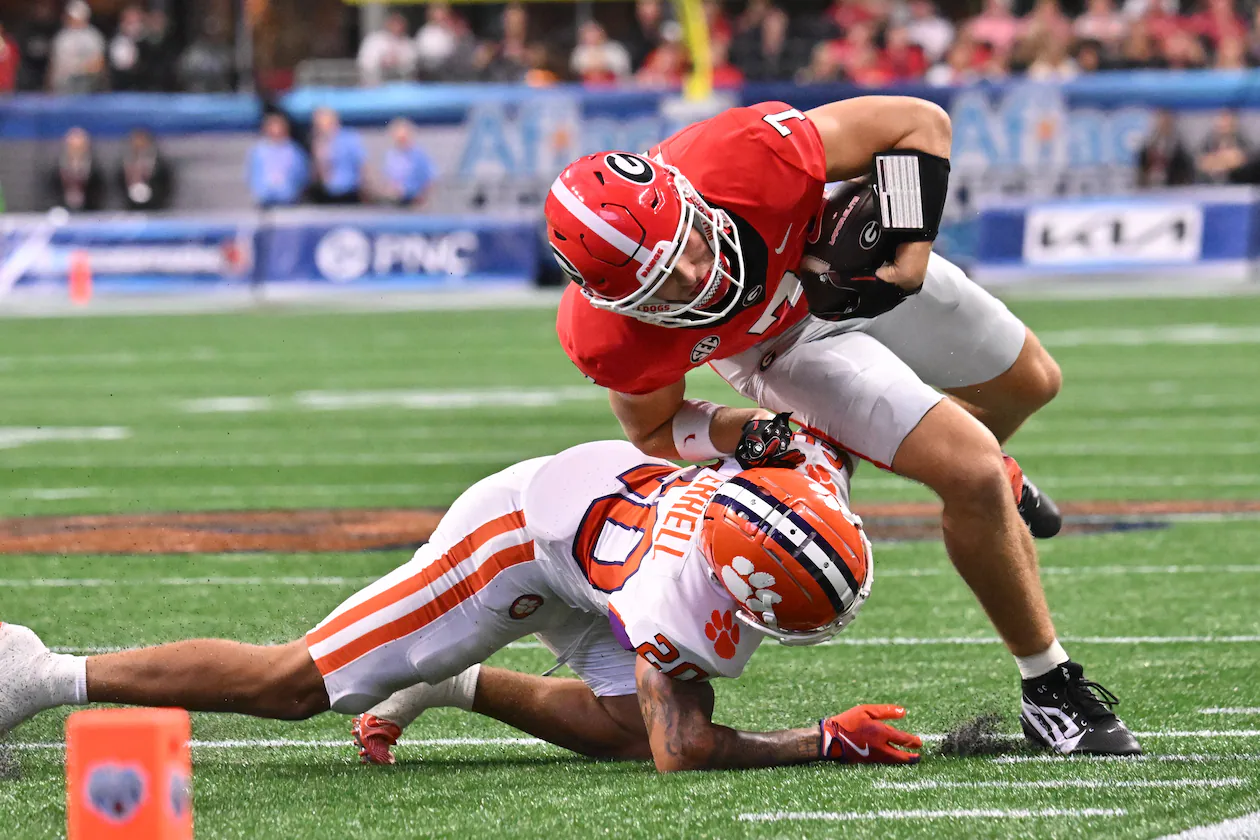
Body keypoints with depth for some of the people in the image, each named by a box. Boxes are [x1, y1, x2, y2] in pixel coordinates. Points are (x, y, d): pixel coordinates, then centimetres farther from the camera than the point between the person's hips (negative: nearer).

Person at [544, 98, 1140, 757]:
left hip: (852, 261, 2)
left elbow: (919, 123, -28)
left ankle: (985, 467, 60)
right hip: (779, 348, -2)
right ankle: (1050, 692, 4)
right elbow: (657, 430, -14)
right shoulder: (611, 338, -39)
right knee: (972, 477, -16)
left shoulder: (749, 157, -45)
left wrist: (910, 255, -34)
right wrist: (751, 433, -31)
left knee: (1028, 386, 22)